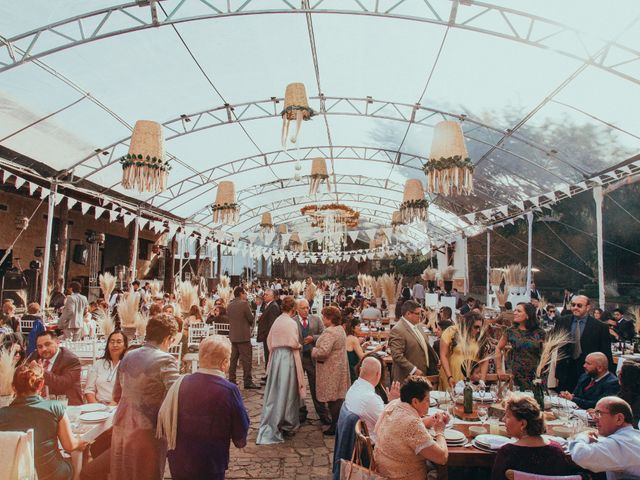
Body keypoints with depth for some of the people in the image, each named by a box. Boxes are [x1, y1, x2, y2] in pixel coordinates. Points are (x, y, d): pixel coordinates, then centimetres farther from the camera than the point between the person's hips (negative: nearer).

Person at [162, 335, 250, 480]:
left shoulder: (181, 383, -10)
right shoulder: (229, 390, -21)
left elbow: (163, 420, 0)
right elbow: (241, 429, -10)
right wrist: (240, 441, 13)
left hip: (178, 462, 4)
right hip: (210, 468, -4)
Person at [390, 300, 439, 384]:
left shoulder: (416, 326, 10)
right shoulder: (397, 330, -18)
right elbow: (397, 356, -22)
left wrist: (436, 361, 14)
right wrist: (414, 370, -22)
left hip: (423, 374, 8)